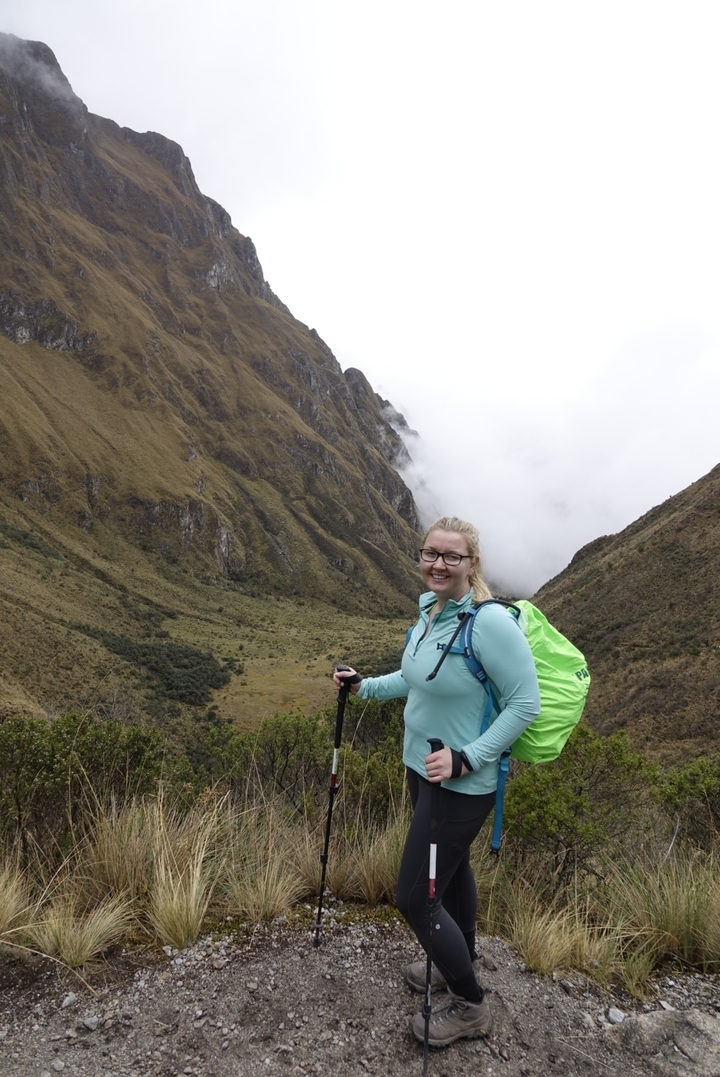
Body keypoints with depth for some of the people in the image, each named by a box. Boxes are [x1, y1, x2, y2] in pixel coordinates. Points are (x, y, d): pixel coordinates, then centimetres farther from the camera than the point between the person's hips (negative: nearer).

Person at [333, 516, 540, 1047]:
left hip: (462, 784, -8)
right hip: (423, 768, 8)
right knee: (451, 866, 26)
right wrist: (364, 686, 10)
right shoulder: (429, 612, 1)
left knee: (414, 896, 0)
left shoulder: (492, 622, -25)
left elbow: (525, 704, -21)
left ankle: (471, 1005, 24)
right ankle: (460, 962, 49)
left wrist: (465, 758, -26)